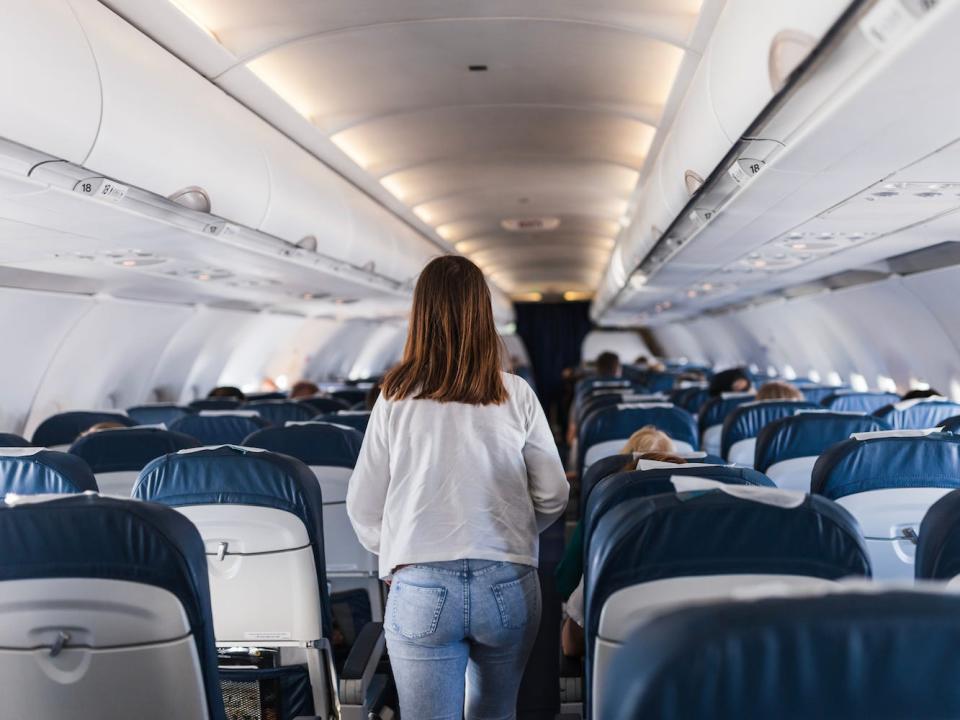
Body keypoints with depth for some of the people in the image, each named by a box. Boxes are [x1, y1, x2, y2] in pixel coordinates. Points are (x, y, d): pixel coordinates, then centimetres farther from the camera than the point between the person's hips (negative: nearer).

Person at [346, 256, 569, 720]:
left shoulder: (396, 399, -3)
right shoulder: (515, 395, -2)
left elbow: (363, 507, 2)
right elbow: (552, 496, 4)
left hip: (421, 589, -2)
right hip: (508, 586, 2)